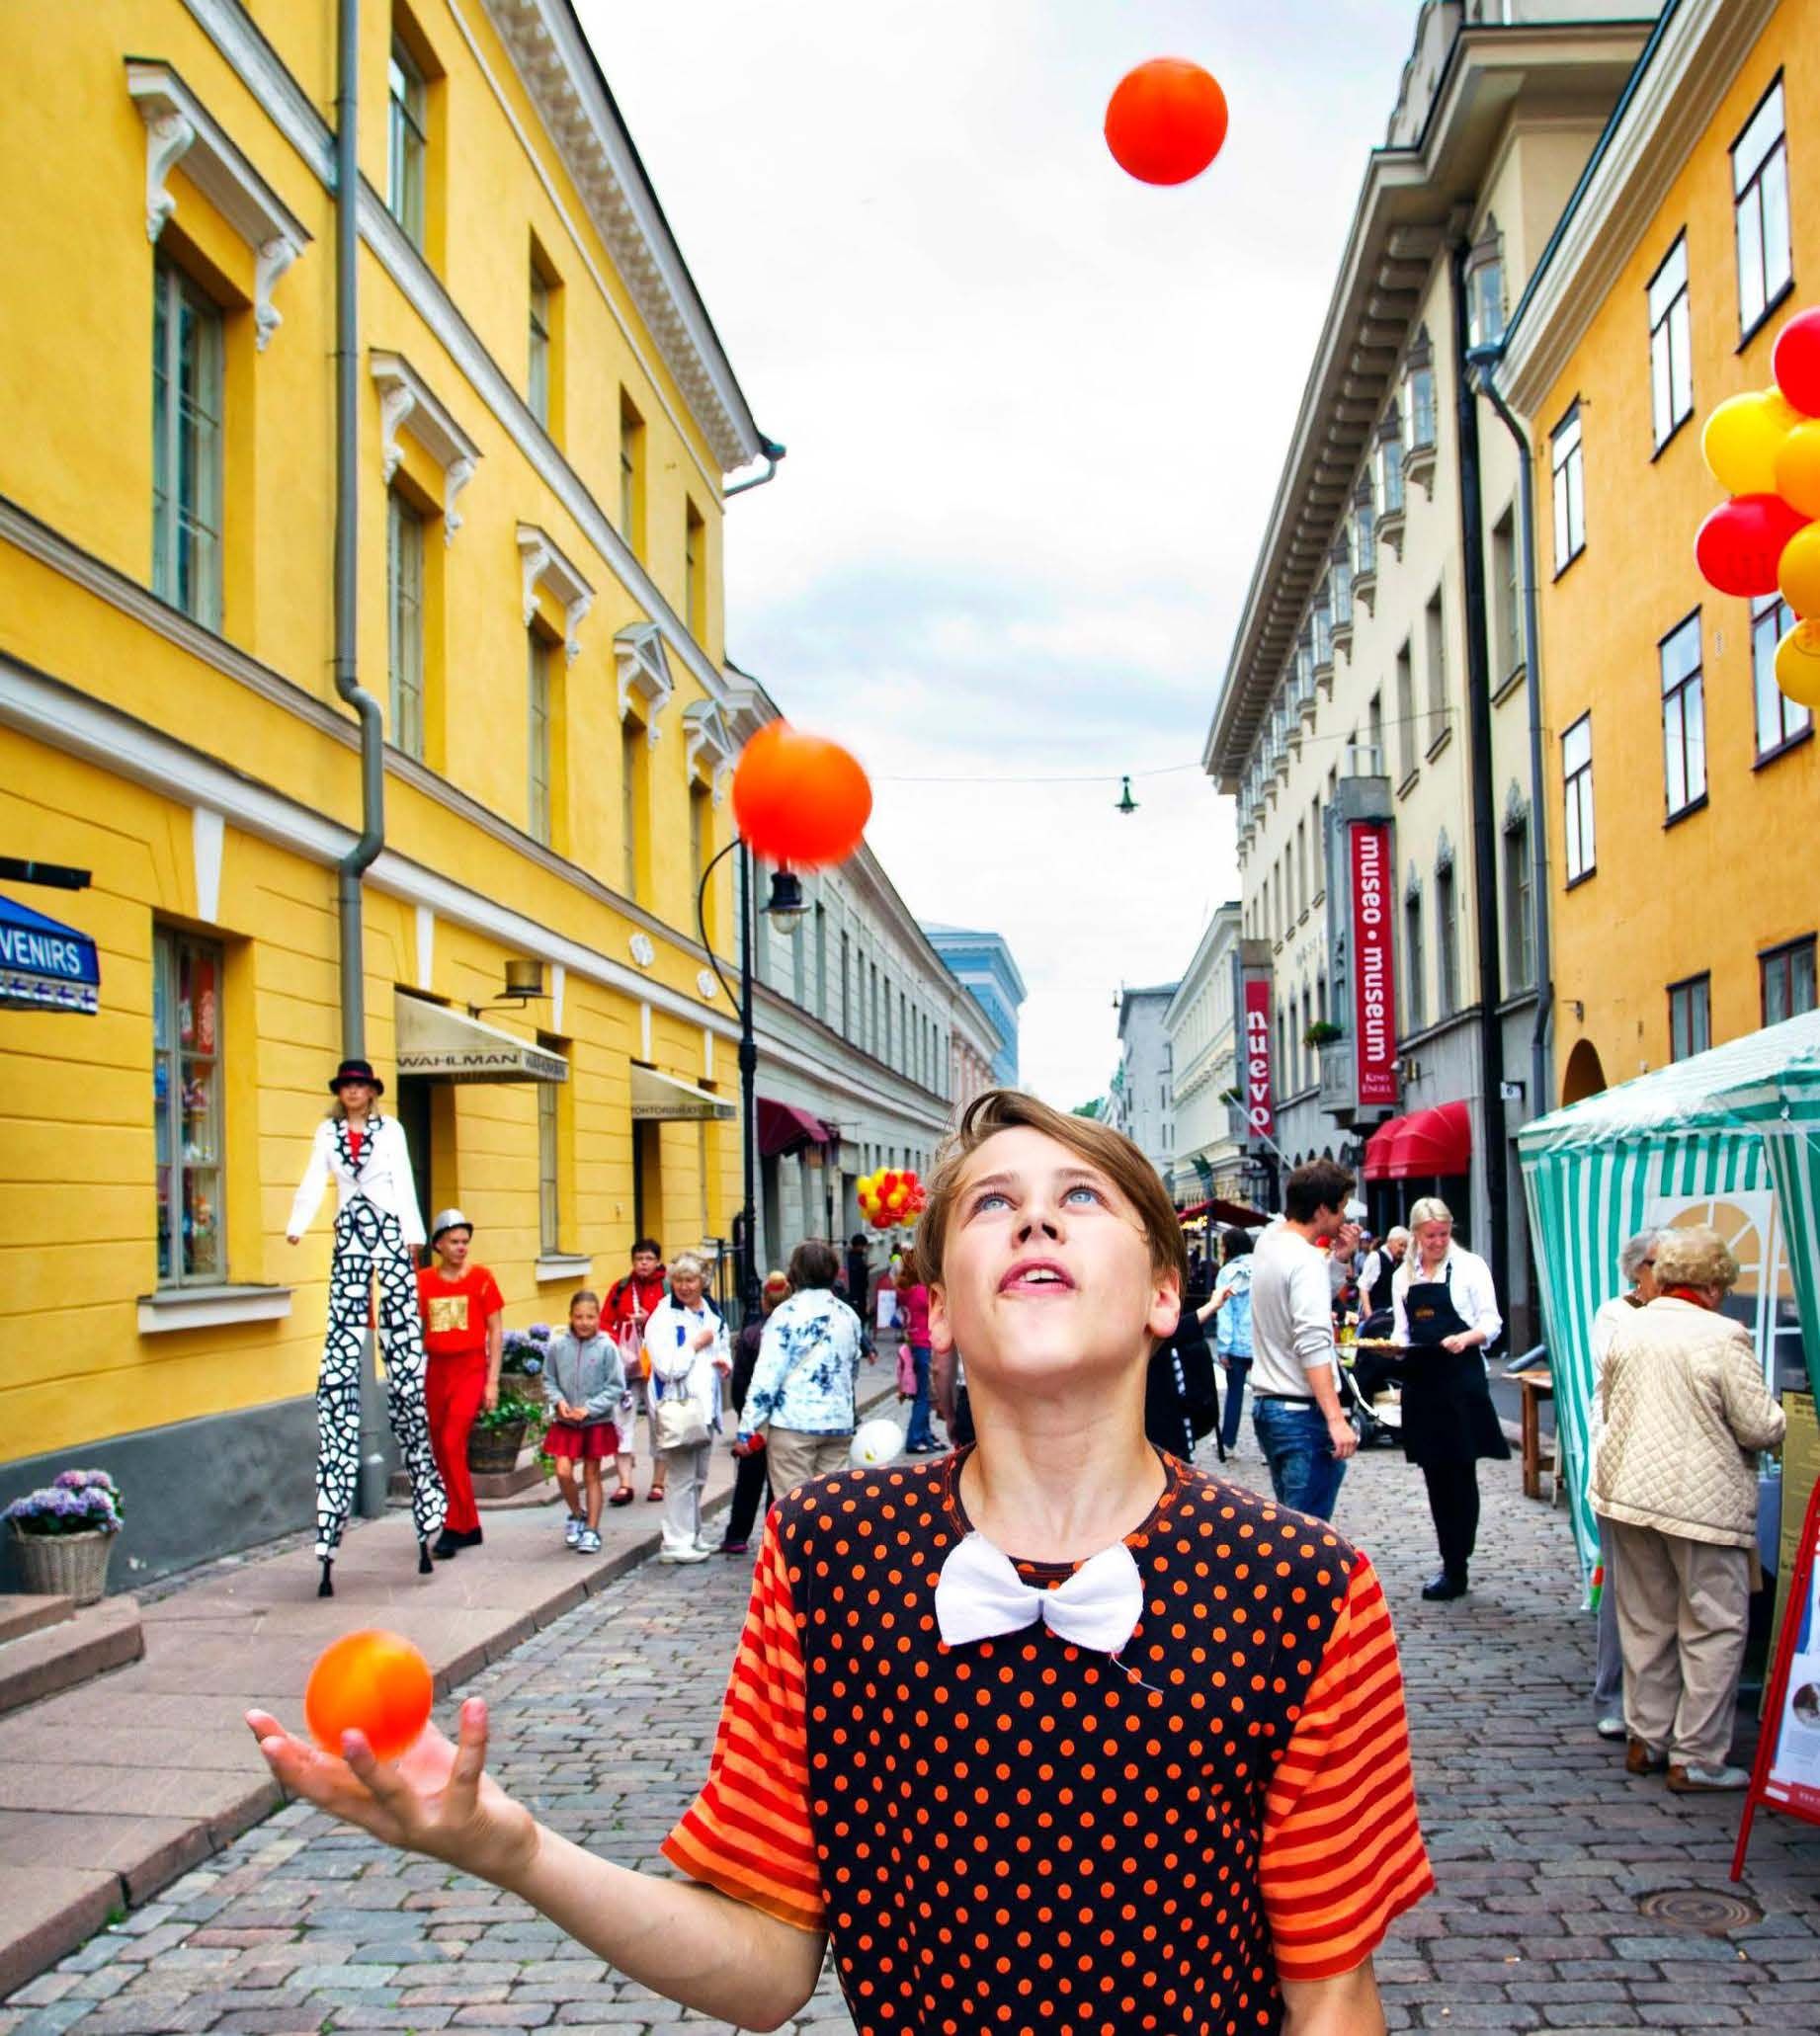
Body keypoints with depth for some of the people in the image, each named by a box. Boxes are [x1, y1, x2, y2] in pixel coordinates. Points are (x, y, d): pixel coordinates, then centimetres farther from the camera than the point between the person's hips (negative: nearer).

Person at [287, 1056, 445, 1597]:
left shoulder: (390, 1129, 7)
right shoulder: (327, 1131, 12)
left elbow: (404, 1182, 2)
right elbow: (314, 1180, 1)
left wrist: (413, 1233, -9)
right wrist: (297, 1224, -15)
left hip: (390, 1230, -2)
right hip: (349, 1238, 2)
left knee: (405, 1349, -4)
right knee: (339, 1367, -3)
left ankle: (426, 1497, 8)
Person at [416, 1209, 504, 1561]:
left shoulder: (481, 1278, -2)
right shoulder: (422, 1280, 4)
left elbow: (495, 1331, 0)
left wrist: (492, 1381, -4)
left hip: (470, 1367, -4)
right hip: (435, 1370, 4)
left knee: (452, 1443, -16)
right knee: (440, 1449, 7)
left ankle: (455, 1527, -8)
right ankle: (470, 1527, 20)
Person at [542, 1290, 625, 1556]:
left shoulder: (606, 1347, -12)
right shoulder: (558, 1345, -7)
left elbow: (615, 1387, -9)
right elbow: (550, 1380, 5)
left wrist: (589, 1408, -16)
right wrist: (559, 1401, -13)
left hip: (598, 1422, -1)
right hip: (565, 1422, 1)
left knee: (592, 1475, 8)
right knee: (563, 1471, -7)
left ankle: (591, 1530, 20)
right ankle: (577, 1515, 21)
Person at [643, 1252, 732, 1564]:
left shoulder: (712, 1313, 12)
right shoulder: (663, 1317, -11)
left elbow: (722, 1349, 28)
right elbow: (666, 1367, -20)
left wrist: (725, 1363, 6)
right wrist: (696, 1345, -12)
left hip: (706, 1405, 7)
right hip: (677, 1407, -7)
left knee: (698, 1478, 15)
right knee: (681, 1478, -6)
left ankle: (692, 1536, 25)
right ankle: (675, 1542, 0)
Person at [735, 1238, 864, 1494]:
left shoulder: (786, 1314, -8)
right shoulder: (848, 1315, 8)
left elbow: (767, 1375, -12)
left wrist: (747, 1428, -8)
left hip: (793, 1424, -5)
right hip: (839, 1423, 5)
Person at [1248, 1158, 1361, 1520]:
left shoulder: (1268, 1241, 9)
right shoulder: (1306, 1260, -18)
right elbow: (1313, 1347, -25)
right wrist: (1336, 1419, -28)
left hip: (1266, 1404, 9)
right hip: (1303, 1411, -9)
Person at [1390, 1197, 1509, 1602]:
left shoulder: (1469, 1266, 0)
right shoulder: (1403, 1276, 13)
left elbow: (1491, 1322, -3)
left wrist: (1467, 1337, -22)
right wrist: (1395, 1343, -4)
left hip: (1462, 1378, -5)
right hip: (1421, 1380, 5)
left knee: (1460, 1473, -3)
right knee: (1435, 1474, 8)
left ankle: (1456, 1571, 1)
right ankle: (1452, 1563, 17)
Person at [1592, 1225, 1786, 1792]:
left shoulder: (1627, 1329, 4)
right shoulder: (1724, 1336, -14)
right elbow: (1761, 1429, -12)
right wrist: (1775, 1415, 10)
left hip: (1627, 1490, 6)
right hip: (1703, 1501, -6)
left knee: (1645, 1622, 16)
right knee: (1714, 1629, 5)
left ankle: (1645, 1740, 24)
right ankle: (1696, 1758, 7)